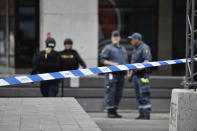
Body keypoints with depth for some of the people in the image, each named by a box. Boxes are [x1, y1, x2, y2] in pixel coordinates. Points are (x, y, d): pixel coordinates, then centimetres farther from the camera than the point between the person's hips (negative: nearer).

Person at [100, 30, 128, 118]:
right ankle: (110, 111, -7)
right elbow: (102, 60, -6)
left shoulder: (123, 49, 23)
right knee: (110, 92, -10)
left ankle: (114, 110, 15)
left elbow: (126, 61, 28)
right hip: (112, 74, -7)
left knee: (118, 94, 8)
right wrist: (112, 64, -16)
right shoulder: (108, 48, 2)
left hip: (121, 74, 7)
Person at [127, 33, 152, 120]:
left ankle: (146, 115, -14)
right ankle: (142, 114, 11)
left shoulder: (144, 48, -8)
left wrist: (138, 69, -27)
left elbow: (147, 61, -19)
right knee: (139, 96, 9)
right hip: (136, 75, 10)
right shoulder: (135, 49, 21)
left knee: (144, 95, -12)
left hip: (143, 75, -10)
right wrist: (130, 74, 20)